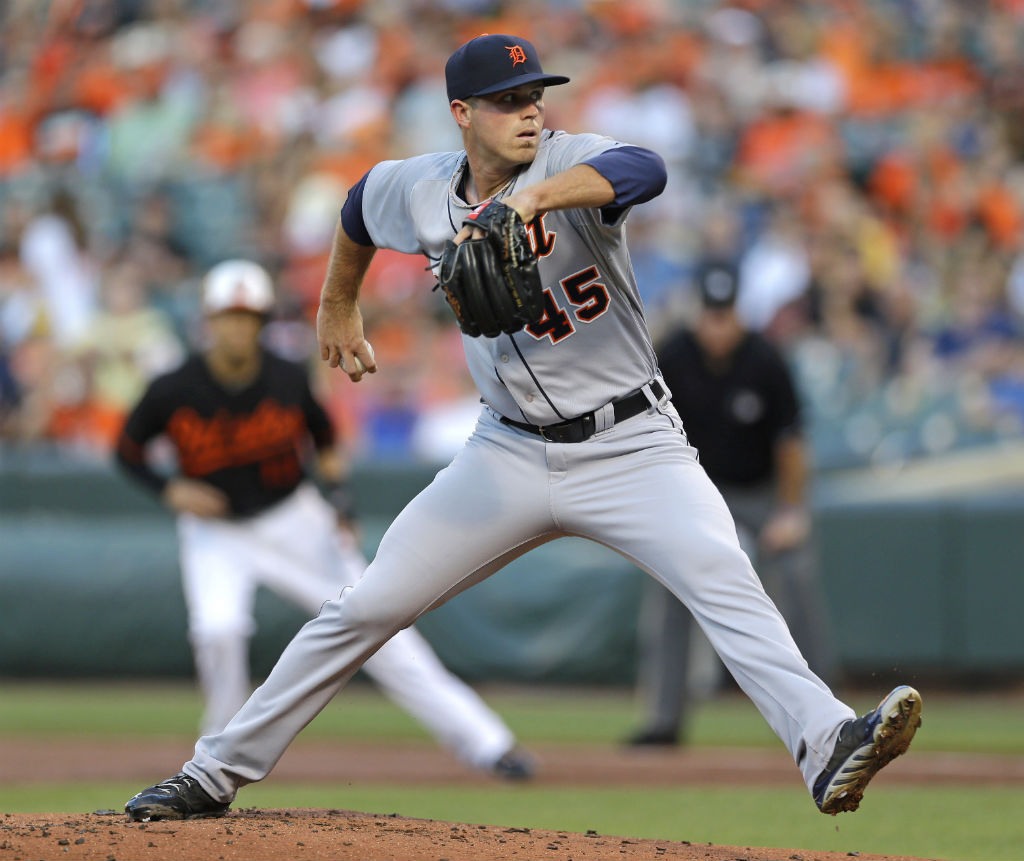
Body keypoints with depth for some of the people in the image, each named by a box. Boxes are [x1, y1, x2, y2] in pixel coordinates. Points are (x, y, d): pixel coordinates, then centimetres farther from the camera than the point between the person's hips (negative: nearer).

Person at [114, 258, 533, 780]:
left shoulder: (287, 380, -12)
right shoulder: (173, 392, -17)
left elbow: (322, 434, 7)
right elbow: (128, 451, -2)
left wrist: (337, 490, -7)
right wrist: (170, 491, -18)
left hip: (295, 520, 1)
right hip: (217, 534, -1)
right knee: (219, 628, -28)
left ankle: (482, 741, -3)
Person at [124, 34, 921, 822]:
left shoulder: (567, 163, -14)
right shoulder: (416, 192, 0)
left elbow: (645, 171, -39)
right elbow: (362, 208, 25)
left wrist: (534, 198, -52)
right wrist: (339, 308, 35)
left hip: (632, 448, -3)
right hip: (511, 454, 3)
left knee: (727, 587, -27)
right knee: (366, 608, 3)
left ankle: (826, 743, -41)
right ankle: (217, 774, 13)